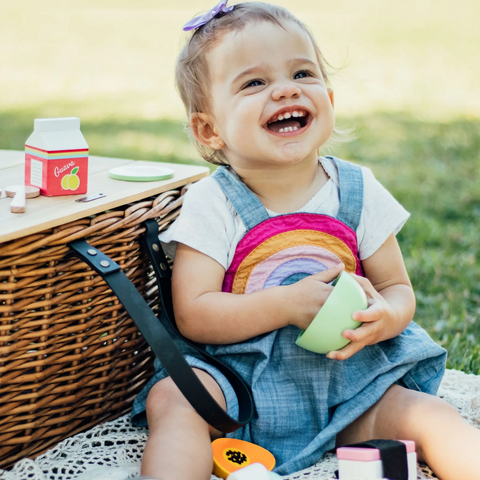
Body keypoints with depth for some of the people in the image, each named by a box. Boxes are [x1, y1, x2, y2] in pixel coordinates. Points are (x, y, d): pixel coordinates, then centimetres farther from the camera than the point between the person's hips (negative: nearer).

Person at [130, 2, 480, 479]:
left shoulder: (358, 190, 0)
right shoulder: (213, 203, -8)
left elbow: (398, 289, 6)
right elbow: (193, 316, -13)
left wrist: (384, 317, -20)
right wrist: (287, 305, -24)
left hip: (350, 381, 2)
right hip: (240, 382, -2)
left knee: (426, 416, -19)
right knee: (171, 400, -27)